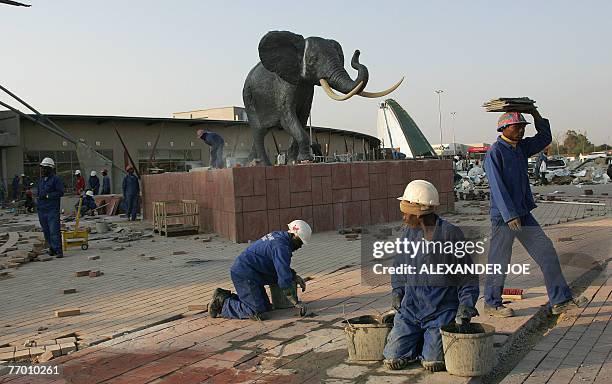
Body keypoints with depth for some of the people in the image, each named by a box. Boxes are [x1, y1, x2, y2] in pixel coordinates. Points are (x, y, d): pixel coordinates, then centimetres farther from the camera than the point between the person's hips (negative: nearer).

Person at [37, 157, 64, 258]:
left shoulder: (56, 179, -6)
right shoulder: (41, 180, 17)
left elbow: (60, 192, -12)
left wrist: (47, 196, -17)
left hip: (52, 209, -7)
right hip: (41, 209, 7)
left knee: (54, 231, -12)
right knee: (46, 231, 10)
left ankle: (58, 250, -11)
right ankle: (52, 248, 22)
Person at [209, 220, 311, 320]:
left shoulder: (278, 236, 11)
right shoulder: (281, 247, -19)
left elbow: (282, 267, 25)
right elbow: (284, 279, -22)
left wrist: (294, 276, 11)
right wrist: (296, 303, -17)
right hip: (244, 275, -11)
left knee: (266, 307, 12)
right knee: (256, 312, -14)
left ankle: (225, 296, 15)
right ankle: (222, 303, -4)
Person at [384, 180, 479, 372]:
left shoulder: (450, 234, -9)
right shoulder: (409, 233, 5)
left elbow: (467, 274, -2)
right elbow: (399, 266, 21)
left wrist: (466, 304, -10)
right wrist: (397, 291, 9)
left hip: (442, 311, -4)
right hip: (411, 308, 4)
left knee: (433, 363, -12)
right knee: (393, 360, -4)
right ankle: (419, 340, 25)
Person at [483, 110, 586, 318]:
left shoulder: (521, 147, 12)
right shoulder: (494, 153, -13)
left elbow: (545, 138, 26)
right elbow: (497, 187, -20)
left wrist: (535, 113, 13)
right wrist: (510, 215, -24)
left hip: (524, 213, 8)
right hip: (503, 216, -8)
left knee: (546, 252, 6)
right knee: (499, 261, 1)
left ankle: (560, 300, 13)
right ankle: (492, 304, 16)